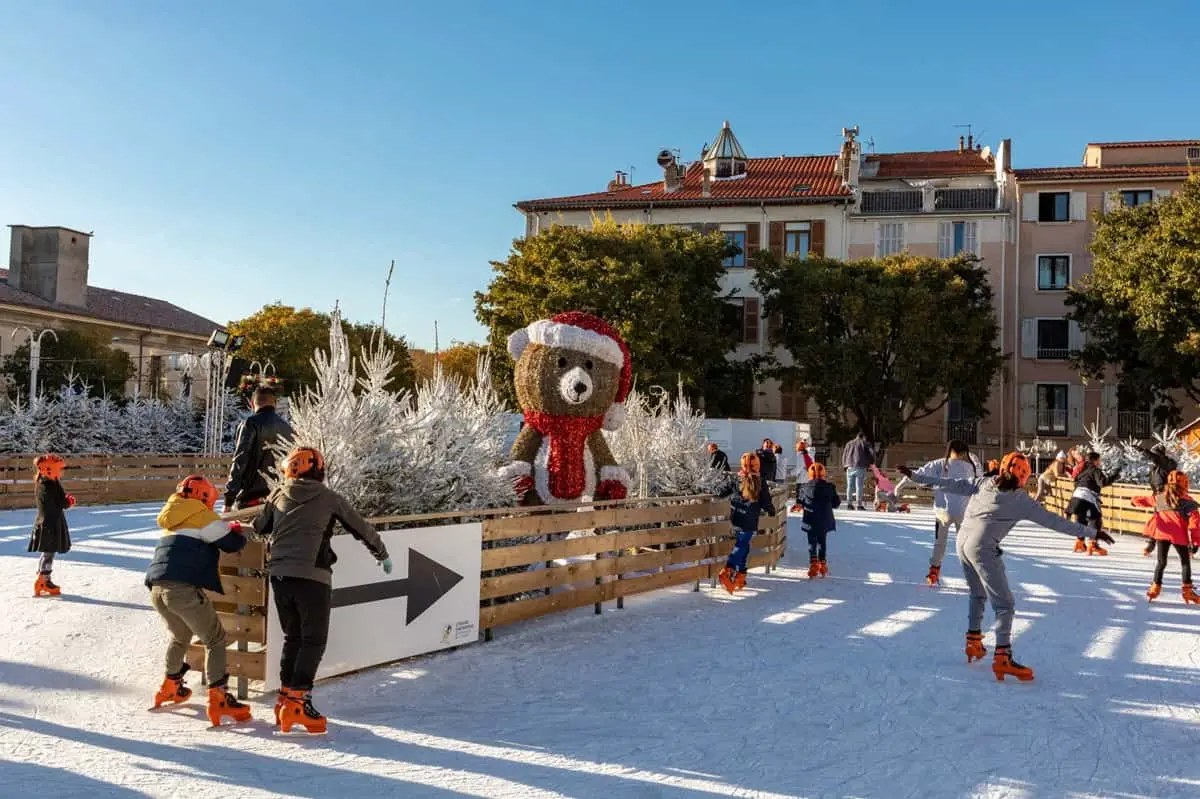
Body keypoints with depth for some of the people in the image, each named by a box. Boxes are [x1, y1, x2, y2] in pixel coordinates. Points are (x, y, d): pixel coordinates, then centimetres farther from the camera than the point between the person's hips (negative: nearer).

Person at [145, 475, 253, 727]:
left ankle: (170, 687, 40)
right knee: (214, 639, 1)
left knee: (180, 636, 31)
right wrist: (238, 532, 24)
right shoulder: (202, 516, 2)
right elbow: (231, 543, 1)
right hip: (184, 589, -8)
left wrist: (226, 530, 27)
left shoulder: (171, 521, 26)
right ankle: (218, 698, -9)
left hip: (156, 589, 8)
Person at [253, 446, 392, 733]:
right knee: (314, 640, 0)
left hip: (279, 575, 4)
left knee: (292, 637, 16)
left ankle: (286, 697, 16)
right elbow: (361, 528, 12)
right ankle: (297, 700, -9)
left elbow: (259, 527, 23)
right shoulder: (329, 498, 4)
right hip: (312, 577, -4)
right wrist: (382, 555, 26)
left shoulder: (277, 496, 10)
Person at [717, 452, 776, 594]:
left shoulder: (736, 478, 1)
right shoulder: (760, 481, -7)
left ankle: (740, 577, 18)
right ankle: (726, 572, -26)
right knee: (741, 546, -7)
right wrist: (771, 511, 16)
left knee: (742, 546, 18)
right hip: (749, 521, -5)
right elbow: (765, 501, -3)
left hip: (735, 519, 5)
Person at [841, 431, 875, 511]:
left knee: (850, 486, 7)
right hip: (860, 467, -4)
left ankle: (849, 503, 4)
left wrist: (845, 465, 22)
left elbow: (844, 455, 18)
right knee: (859, 486, -4)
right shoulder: (865, 444, 7)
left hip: (850, 467, 4)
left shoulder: (849, 443, 19)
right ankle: (859, 504, -7)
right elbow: (871, 454, 0)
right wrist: (871, 463, 16)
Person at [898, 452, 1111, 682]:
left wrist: (917, 477, 20)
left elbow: (953, 485, 10)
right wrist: (1092, 533, 5)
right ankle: (1002, 657, -15)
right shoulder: (1021, 500, -4)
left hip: (962, 542, 7)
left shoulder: (983, 483, 7)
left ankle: (973, 642, 33)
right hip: (983, 549, -7)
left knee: (978, 594, 27)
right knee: (1004, 604, -3)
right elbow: (1053, 521, -1)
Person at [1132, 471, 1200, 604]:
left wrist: (1134, 501, 54)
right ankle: (1187, 589, 5)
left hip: (1160, 532, 3)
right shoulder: (1188, 502, 5)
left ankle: (1155, 587, 11)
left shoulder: (1159, 497, 15)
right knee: (1185, 561, 11)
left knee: (1161, 562, 15)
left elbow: (1144, 500, 30)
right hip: (1178, 534, -3)